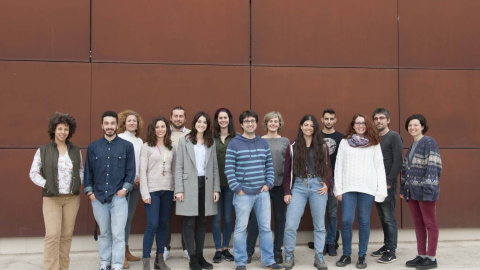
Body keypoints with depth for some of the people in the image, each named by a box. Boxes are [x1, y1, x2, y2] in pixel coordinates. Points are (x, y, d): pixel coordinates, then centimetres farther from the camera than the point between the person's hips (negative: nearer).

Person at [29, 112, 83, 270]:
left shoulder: (75, 151, 9)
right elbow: (33, 173, 2)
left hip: (72, 198, 3)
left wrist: (79, 183, 2)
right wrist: (46, 184, -10)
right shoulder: (43, 150, 1)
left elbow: (81, 170, 18)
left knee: (67, 235, 6)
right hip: (51, 199, -3)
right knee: (53, 235, -12)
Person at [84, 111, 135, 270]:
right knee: (104, 233, 12)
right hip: (98, 197, 2)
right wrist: (89, 191, 3)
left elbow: (130, 170, 2)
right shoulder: (93, 147, 8)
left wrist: (125, 188, -7)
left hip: (118, 197, -2)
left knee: (118, 234, -3)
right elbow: (88, 171, 10)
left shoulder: (127, 146, 3)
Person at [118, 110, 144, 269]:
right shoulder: (119, 139, -3)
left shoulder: (139, 141, 13)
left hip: (136, 183, 6)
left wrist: (140, 178, -1)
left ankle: (126, 251, 17)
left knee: (129, 217, 9)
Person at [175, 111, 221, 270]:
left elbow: (215, 167, 10)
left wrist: (216, 188, 3)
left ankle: (200, 256, 19)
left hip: (206, 185, 3)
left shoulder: (211, 143, 10)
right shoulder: (184, 141, 1)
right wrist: (178, 189, -10)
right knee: (189, 223, -1)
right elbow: (179, 167, -2)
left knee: (202, 222, 10)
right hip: (189, 185, -3)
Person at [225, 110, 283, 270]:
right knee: (241, 228, 1)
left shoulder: (264, 143, 12)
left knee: (266, 228, 8)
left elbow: (270, 166, 13)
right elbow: (229, 169, -6)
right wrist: (237, 189, -11)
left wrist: (268, 184, 1)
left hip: (262, 192, 4)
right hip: (243, 194, -4)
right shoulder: (234, 144, -3)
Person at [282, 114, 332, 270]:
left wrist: (327, 185, -4)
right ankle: (289, 257, 11)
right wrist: (287, 191, -1)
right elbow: (287, 170, 4)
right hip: (298, 187, -1)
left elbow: (328, 167, 10)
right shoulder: (293, 146, 4)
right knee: (290, 225, -6)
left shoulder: (322, 146, 8)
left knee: (319, 225, 7)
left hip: (318, 186, 1)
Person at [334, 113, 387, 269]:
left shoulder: (374, 144, 8)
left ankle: (362, 256, 14)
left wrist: (381, 190, -3)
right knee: (346, 221, -4)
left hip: (368, 188, 0)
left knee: (364, 222, 4)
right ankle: (346, 255, 12)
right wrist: (338, 189, 0)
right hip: (348, 187, 0)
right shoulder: (344, 142, 9)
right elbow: (339, 166, 6)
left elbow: (380, 167, 4)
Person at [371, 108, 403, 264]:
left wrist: (388, 182, -15)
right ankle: (386, 245, 22)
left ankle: (391, 252, 2)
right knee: (382, 217, 12)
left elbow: (397, 162, -11)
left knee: (389, 218, -3)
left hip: (388, 184, -6)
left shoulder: (394, 137, -5)